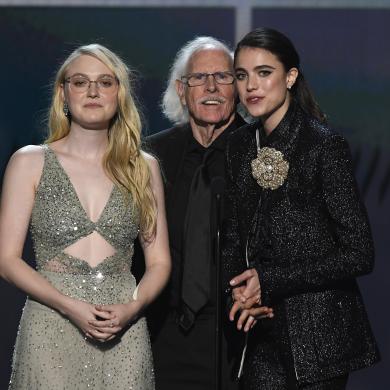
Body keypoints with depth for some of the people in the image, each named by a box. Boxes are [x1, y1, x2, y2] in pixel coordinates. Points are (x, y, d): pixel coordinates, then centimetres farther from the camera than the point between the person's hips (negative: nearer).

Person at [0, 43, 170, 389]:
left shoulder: (144, 168, 9)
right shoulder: (30, 162, 3)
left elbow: (159, 261, 9)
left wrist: (132, 307, -10)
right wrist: (70, 306, -14)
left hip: (124, 334, 2)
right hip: (51, 328, -1)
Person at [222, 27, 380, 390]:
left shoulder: (324, 145, -12)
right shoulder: (240, 145, 6)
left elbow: (359, 254, -14)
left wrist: (268, 279, -16)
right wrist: (239, 289, -7)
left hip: (318, 331, -5)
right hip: (264, 332, 5)